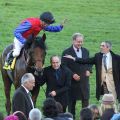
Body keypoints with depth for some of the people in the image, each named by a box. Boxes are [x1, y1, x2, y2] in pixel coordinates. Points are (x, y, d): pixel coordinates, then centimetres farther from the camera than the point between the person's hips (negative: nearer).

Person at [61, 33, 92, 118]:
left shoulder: (86, 51, 10)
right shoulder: (67, 52, -7)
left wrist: (88, 70, -1)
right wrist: (72, 74, -17)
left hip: (84, 80, 4)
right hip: (73, 81, -4)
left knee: (86, 100, 4)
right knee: (72, 101, 5)